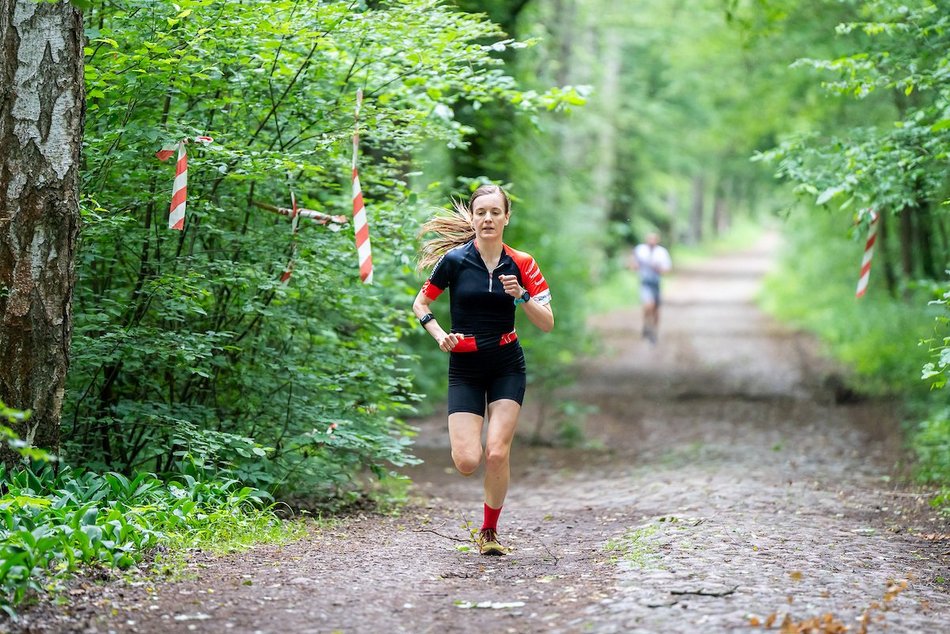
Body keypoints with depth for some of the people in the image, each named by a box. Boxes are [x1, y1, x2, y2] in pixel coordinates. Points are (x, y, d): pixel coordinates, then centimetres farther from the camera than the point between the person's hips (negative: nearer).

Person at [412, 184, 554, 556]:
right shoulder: (454, 260, -5)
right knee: (467, 462, -11)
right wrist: (441, 336, -9)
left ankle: (489, 531, 8)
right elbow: (420, 304, 6)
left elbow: (547, 323, -2)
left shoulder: (521, 264, -2)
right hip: (465, 367, 0)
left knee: (496, 453, -13)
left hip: (507, 367, 1)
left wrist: (521, 296, -19)